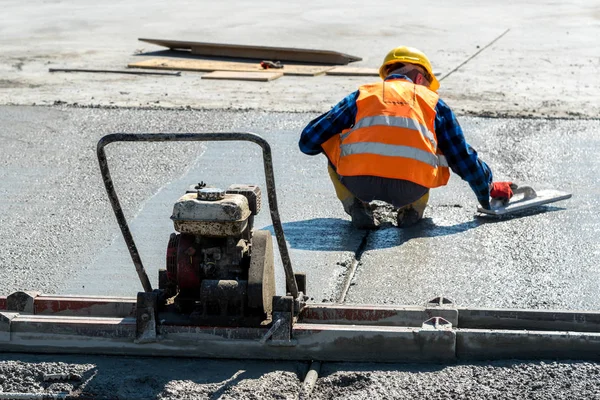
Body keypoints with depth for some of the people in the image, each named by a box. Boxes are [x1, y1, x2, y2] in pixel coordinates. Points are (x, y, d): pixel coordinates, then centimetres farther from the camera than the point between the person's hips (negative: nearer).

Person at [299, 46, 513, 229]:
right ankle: (412, 210, 16)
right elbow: (464, 157, 32)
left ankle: (357, 208, 14)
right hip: (411, 187, 1)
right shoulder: (433, 101, 27)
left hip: (359, 180, -1)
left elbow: (308, 141, 26)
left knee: (331, 147, 32)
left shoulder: (362, 95, 26)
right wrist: (489, 188, 49)